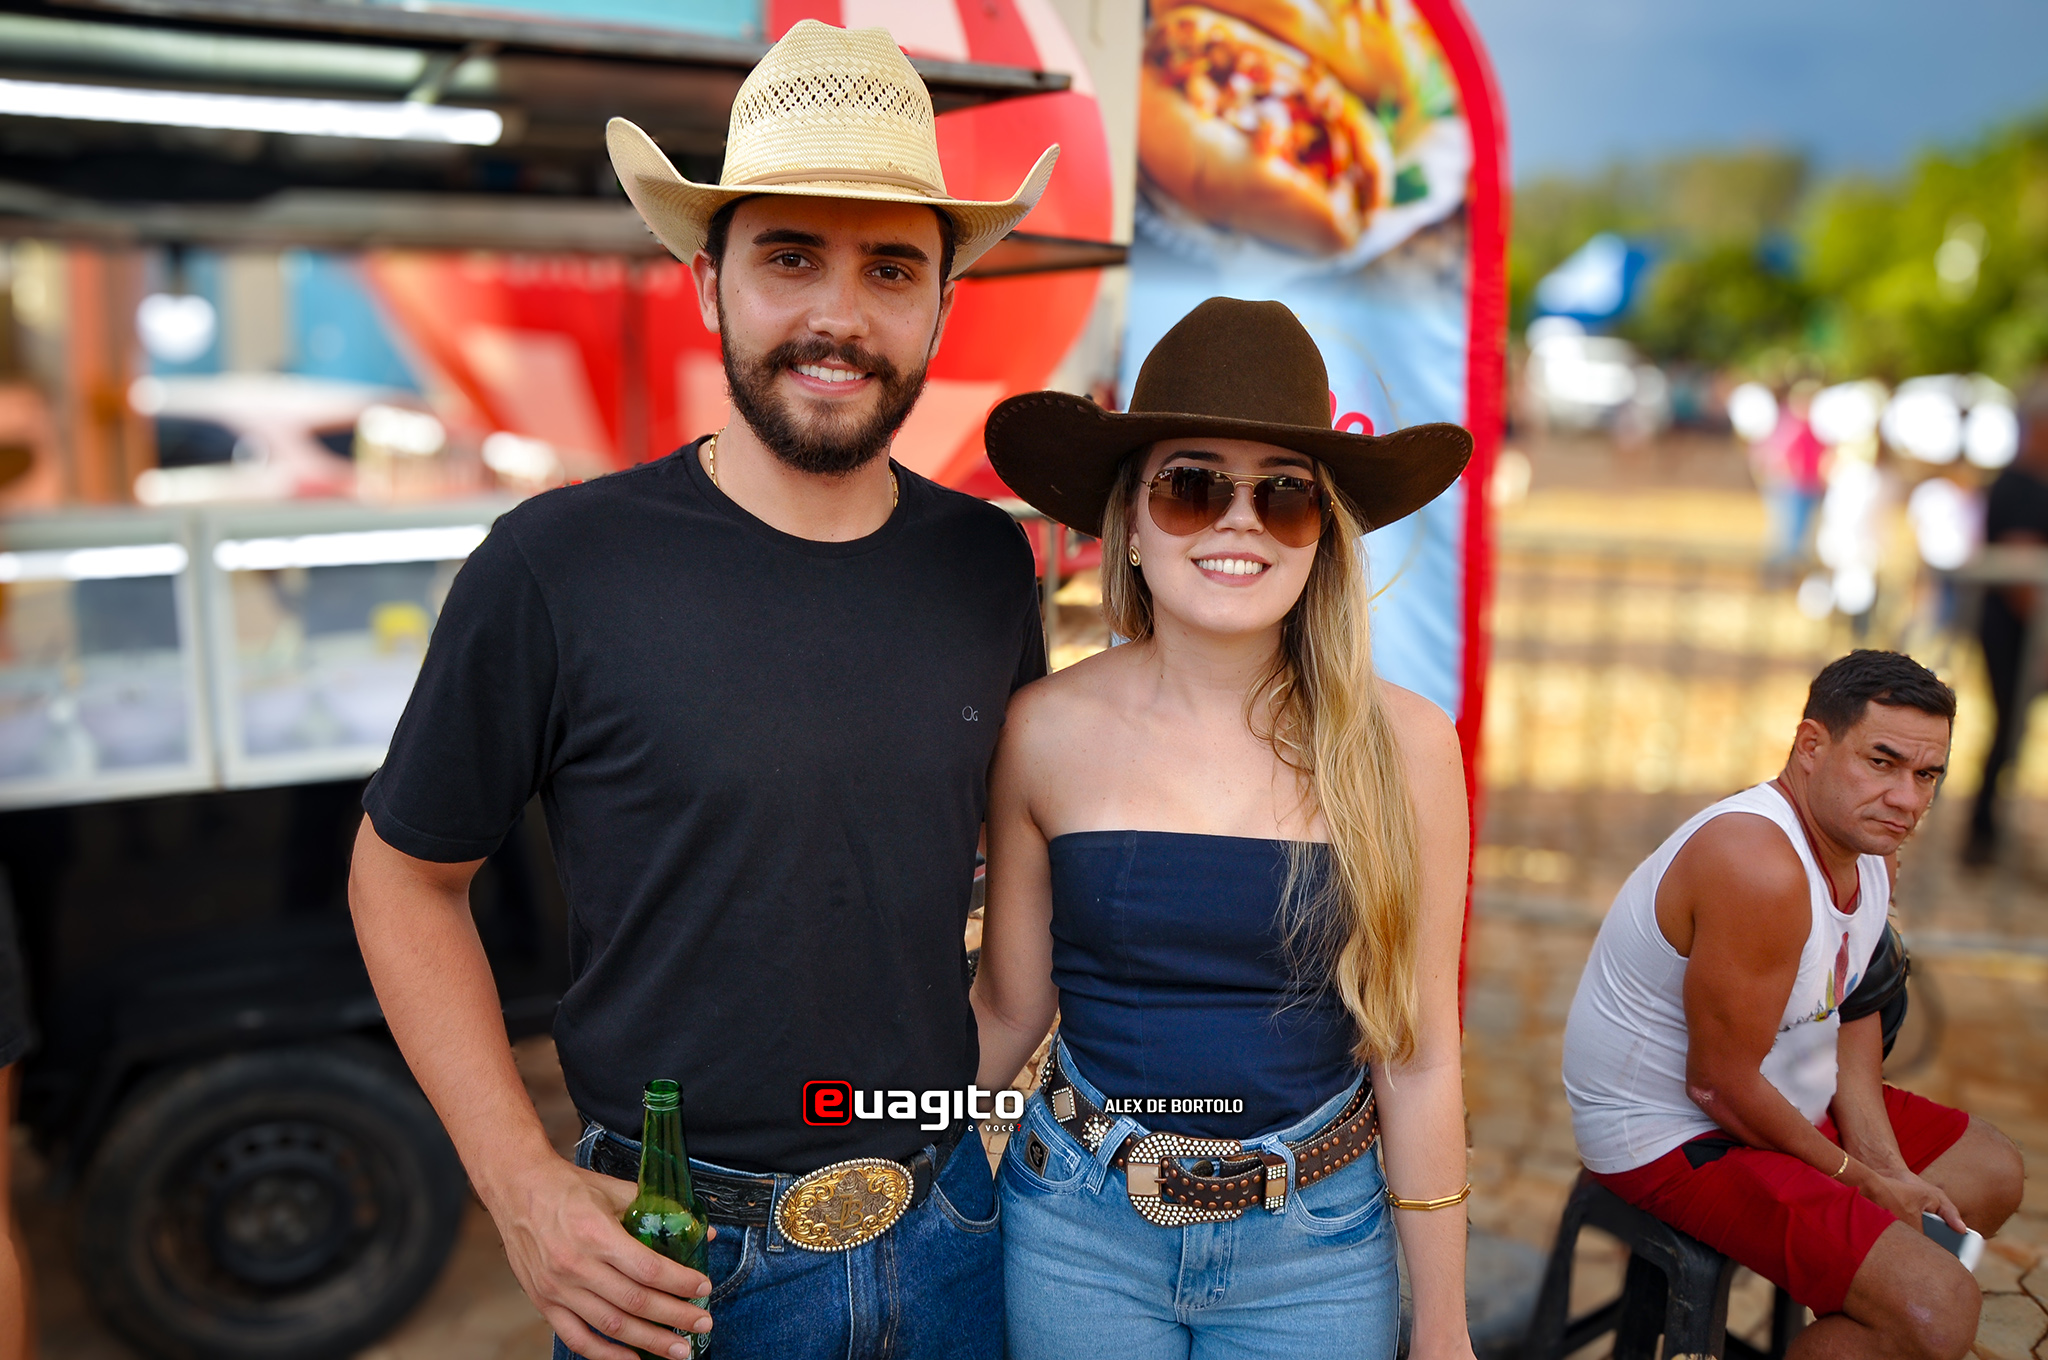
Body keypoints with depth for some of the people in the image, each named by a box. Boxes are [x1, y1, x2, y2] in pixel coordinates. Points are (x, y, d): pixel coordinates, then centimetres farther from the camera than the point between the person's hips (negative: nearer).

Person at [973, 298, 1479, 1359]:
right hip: (1081, 1236, 0)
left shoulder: (1401, 744, -11)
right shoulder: (1048, 732, -11)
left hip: (1318, 1249, 0)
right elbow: (1008, 1009, 0)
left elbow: (1415, 1058, -5)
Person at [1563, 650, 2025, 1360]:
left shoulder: (1871, 853, 0)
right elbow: (1720, 1087, -27)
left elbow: (1853, 1020, 8)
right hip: (1676, 1137, -10)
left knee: (1994, 1170, 24)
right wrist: (1857, 1180, -11)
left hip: (1792, 1101, 10)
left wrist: (1891, 1172, -4)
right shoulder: (1761, 869, -32)